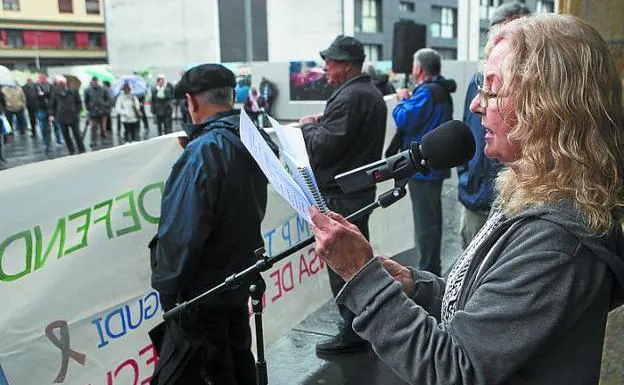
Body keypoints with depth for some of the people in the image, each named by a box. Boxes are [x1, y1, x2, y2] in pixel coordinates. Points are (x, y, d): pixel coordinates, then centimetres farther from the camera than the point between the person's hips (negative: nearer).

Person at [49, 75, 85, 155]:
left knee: (77, 135, -3)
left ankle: (82, 151, 6)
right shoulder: (55, 92, 4)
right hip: (62, 118, 2)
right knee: (66, 136, 6)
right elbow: (52, 105, 10)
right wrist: (52, 115, 0)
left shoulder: (73, 91, 0)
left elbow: (79, 102, 7)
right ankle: (72, 152, 17)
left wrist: (77, 112, -1)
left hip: (73, 116, -2)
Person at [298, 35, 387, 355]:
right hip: (361, 188, 11)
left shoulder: (349, 97, -18)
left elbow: (324, 146, -22)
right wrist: (321, 124, 7)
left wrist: (307, 125, -4)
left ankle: (352, 333, 8)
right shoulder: (372, 94, 16)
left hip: (341, 195, -11)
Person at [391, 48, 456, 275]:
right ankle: (433, 269, 31)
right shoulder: (442, 91, 16)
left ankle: (428, 271, 2)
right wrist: (408, 101, 9)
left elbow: (404, 120, -20)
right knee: (432, 217, 19)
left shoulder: (426, 92, -17)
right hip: (436, 165, 11)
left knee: (424, 220, -5)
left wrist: (403, 100, -3)